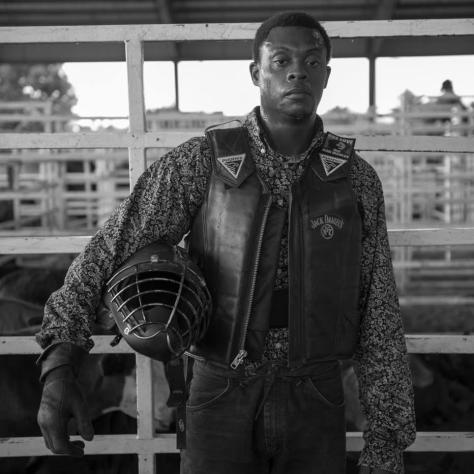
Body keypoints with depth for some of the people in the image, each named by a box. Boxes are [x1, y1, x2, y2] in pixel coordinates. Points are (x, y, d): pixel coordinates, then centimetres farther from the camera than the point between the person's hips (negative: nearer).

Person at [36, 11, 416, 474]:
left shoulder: (358, 180, -2)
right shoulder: (198, 162, -8)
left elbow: (378, 319, 0)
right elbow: (108, 253, -9)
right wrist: (58, 367, -23)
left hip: (315, 406, 2)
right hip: (223, 401, -1)